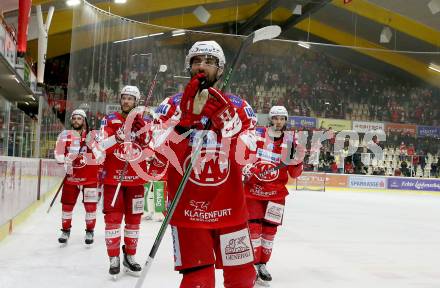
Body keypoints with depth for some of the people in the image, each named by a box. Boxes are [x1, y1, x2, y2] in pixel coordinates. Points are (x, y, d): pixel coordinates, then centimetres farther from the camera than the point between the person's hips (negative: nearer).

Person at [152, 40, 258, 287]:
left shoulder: (238, 106, 3)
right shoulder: (173, 105, 1)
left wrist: (226, 118, -23)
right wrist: (186, 114, -22)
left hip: (230, 209, 2)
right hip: (187, 210, -2)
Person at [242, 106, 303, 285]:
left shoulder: (290, 141, 0)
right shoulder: (256, 135, -5)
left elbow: (294, 173, 0)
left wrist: (297, 160, -19)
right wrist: (245, 169, -9)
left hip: (276, 192, 2)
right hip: (253, 189, -2)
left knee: (270, 228, 7)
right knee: (254, 227, -4)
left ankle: (262, 264, 23)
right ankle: (253, 264, 9)